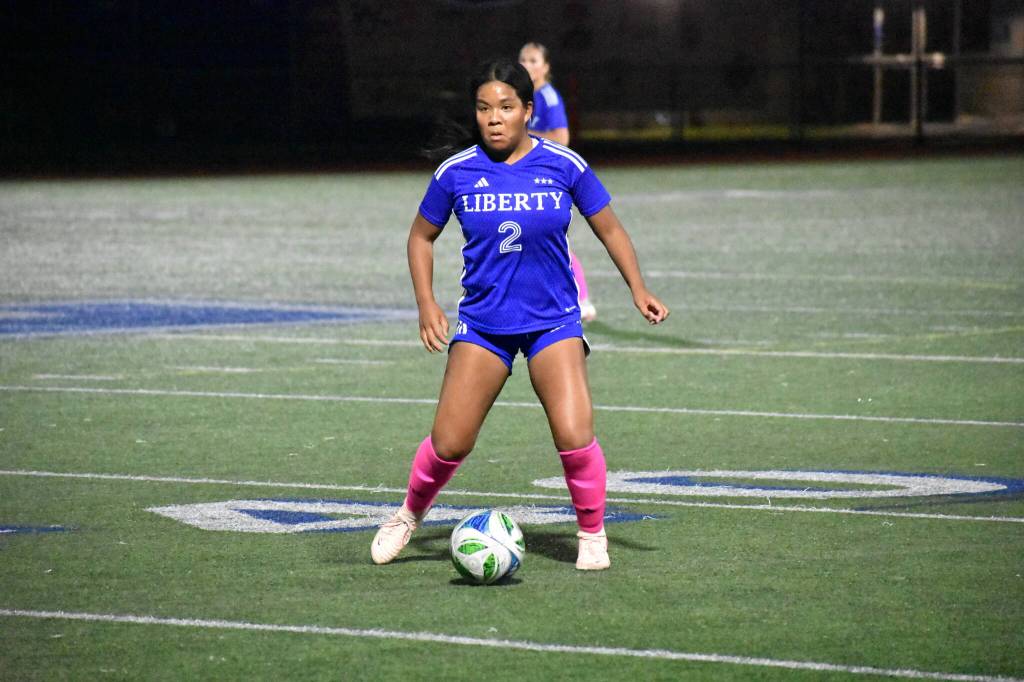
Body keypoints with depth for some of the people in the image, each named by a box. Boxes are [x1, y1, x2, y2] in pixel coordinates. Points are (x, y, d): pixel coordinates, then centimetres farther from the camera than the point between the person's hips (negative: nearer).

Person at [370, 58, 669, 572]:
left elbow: (608, 227, 6)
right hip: (482, 324, 1)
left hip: (554, 322, -1)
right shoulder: (456, 172, -3)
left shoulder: (564, 165, -6)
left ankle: (593, 535, 5)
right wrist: (426, 304, -1)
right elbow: (422, 236, 11)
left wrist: (637, 288, -6)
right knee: (449, 444, -4)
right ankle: (409, 516, 26)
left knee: (574, 436, -17)